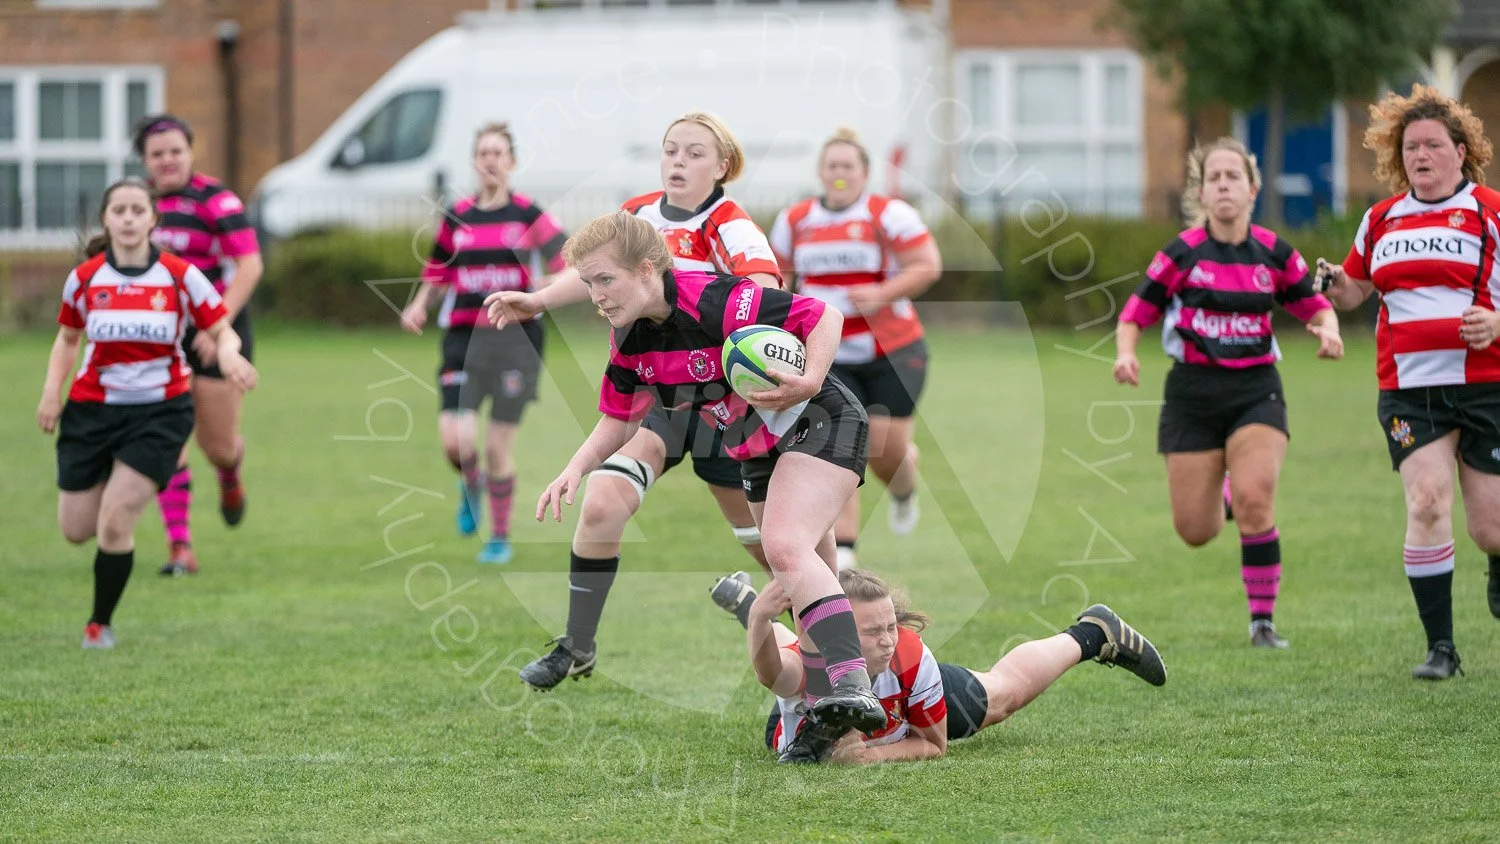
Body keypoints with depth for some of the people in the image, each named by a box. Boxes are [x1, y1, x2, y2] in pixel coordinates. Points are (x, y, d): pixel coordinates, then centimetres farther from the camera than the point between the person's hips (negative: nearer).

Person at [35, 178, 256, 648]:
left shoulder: (180, 276, -9)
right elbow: (68, 337, 13)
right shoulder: (85, 279, -3)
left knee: (115, 525, -14)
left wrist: (228, 353, -26)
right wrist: (52, 390, 0)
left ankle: (100, 623, 7)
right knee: (76, 530, 5)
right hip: (92, 410, 3)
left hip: (159, 410, -3)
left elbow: (222, 332, -2)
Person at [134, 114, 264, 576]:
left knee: (219, 446, 3)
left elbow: (249, 266, -18)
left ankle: (230, 478, 42)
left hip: (216, 333, -4)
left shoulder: (216, 200, -11)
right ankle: (179, 546, -6)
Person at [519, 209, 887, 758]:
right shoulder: (628, 340, -2)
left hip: (819, 424, -9)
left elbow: (825, 317, -23)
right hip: (759, 455, 9)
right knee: (807, 578, 12)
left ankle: (852, 688, -38)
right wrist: (577, 468, -5)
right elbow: (621, 416, 11)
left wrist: (809, 381, -39)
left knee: (785, 548, -28)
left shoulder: (713, 302, -28)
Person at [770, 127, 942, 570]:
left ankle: (904, 492, 36)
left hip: (892, 353, -2)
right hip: (829, 357, 2)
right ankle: (842, 550, -10)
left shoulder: (889, 215, -8)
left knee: (887, 449, -4)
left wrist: (883, 293, -25)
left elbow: (928, 266, -13)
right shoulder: (795, 221, 6)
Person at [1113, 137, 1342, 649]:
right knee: (1195, 531, 0)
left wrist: (1328, 331, -7)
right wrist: (1125, 354, -18)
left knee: (1255, 500, -22)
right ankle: (1220, 493, 40)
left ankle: (1263, 621, -8)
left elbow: (1314, 305, 14)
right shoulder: (1182, 255, -4)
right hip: (1194, 392, 0)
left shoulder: (1274, 254, 1)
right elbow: (1134, 314, 1)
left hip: (1256, 390, 0)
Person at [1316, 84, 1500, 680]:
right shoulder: (1382, 220, 11)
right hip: (1408, 390, 3)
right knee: (1427, 500, -17)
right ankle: (1439, 646, -10)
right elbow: (1355, 290, 23)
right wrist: (1334, 284, 1)